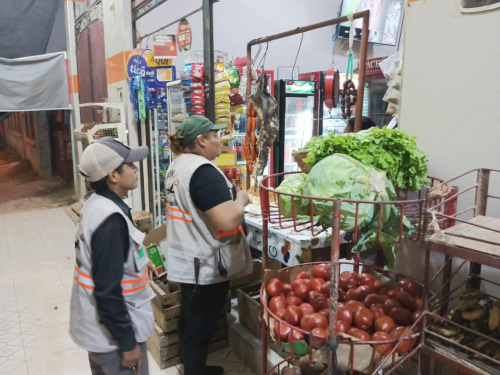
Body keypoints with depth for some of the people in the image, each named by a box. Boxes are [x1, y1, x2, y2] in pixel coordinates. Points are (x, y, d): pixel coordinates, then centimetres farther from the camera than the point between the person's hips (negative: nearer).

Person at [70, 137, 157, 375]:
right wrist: (128, 342, -19)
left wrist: (138, 261, 12)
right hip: (112, 332, -9)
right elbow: (108, 291, -27)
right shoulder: (111, 219, -29)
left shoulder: (96, 204, 0)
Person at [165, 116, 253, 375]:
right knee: (200, 327, 7)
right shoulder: (204, 171, -24)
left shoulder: (178, 165, 8)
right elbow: (228, 221, -32)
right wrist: (240, 200, -13)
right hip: (206, 265, -10)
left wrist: (228, 197, 12)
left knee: (190, 321, 24)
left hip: (187, 261, 10)